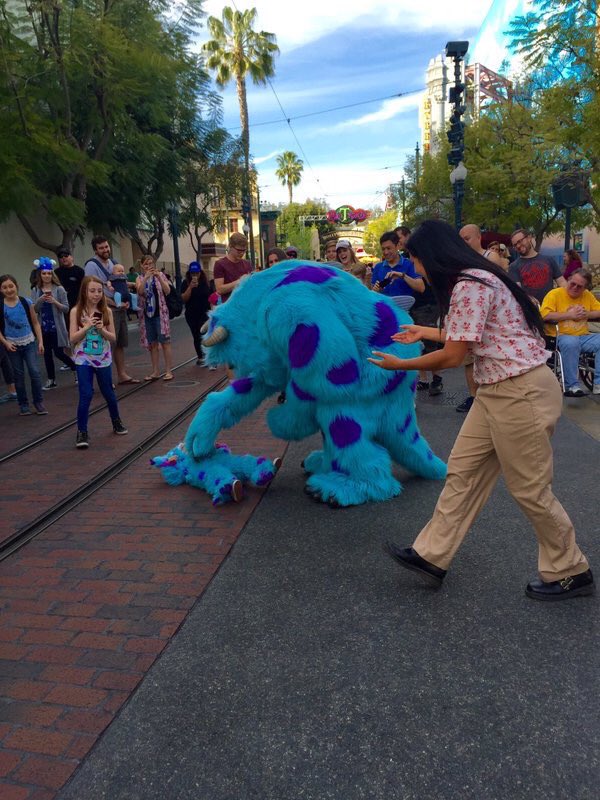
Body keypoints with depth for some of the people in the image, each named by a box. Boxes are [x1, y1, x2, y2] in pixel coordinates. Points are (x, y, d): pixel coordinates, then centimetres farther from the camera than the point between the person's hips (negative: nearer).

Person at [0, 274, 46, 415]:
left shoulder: (26, 302, -4)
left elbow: (35, 323, 3)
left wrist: (40, 341, -2)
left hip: (29, 343, 0)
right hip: (12, 345, 0)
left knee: (35, 372, -6)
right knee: (19, 375, 8)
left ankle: (38, 402, 8)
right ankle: (23, 404, 18)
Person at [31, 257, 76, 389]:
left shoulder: (59, 289, -5)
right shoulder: (36, 291, 3)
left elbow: (66, 309, -7)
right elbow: (33, 310, -1)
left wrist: (55, 302, -22)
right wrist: (40, 300, -17)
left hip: (57, 327, -4)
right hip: (43, 327, 4)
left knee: (59, 353, -3)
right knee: (47, 353, 9)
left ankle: (76, 368, 22)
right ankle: (51, 380, 19)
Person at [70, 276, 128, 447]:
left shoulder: (106, 311, -2)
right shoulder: (76, 311, -7)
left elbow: (113, 338, 0)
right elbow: (73, 338, -10)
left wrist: (102, 329, -18)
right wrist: (87, 326, -21)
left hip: (103, 359, 2)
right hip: (83, 360, -2)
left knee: (108, 393, 15)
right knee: (86, 395, -8)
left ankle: (116, 422, 37)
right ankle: (82, 432, 2)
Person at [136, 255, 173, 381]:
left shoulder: (160, 275, 2)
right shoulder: (140, 279, 7)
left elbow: (167, 291, -12)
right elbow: (140, 291, -13)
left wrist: (159, 277, -25)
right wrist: (145, 277, -25)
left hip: (160, 313, -3)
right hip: (146, 314, 3)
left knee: (164, 341, -4)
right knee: (152, 343, 8)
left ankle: (168, 371, -1)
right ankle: (155, 371, 14)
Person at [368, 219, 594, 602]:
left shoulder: (470, 286, -19)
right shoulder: (475, 279, 12)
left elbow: (452, 357, -16)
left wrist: (399, 365, -4)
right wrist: (425, 332, 30)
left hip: (522, 392, -10)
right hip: (497, 391, 10)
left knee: (530, 488, 3)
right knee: (463, 472, 11)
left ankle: (570, 573, 23)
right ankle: (432, 556, 20)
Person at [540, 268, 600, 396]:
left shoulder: (588, 295, 14)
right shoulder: (555, 294, -3)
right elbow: (545, 315, -16)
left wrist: (586, 314, -4)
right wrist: (569, 315, -11)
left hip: (583, 337, 5)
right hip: (561, 336, -5)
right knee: (571, 342, -38)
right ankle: (571, 386, -26)